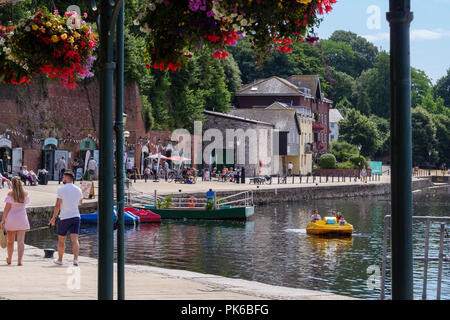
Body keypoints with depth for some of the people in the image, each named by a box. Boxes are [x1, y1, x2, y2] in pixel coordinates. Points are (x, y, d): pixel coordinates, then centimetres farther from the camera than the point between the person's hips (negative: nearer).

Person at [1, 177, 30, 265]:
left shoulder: (10, 194, -10)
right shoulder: (25, 194, -1)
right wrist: (21, 187, 17)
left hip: (11, 219, -1)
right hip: (22, 219, 1)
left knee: (10, 241, 14)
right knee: (21, 241, 0)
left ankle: (9, 260, 30)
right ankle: (19, 261, -8)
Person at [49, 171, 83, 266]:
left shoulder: (61, 189, -9)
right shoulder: (78, 190, 5)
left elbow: (57, 205, -12)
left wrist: (54, 217, -4)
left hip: (64, 217, -3)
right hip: (76, 216, 3)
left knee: (61, 239, 12)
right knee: (74, 239, -4)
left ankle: (60, 260, 24)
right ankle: (75, 259, -19)